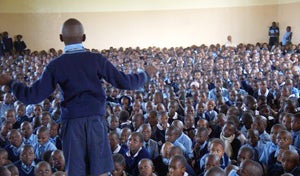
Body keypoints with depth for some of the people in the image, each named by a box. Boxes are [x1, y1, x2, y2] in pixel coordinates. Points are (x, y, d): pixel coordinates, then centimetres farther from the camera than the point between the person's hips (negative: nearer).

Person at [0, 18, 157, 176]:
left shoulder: (55, 65, -2)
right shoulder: (97, 59, -1)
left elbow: (33, 96, -1)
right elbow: (124, 82, 0)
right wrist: (146, 74, 18)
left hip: (72, 121, 0)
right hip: (96, 118, 0)